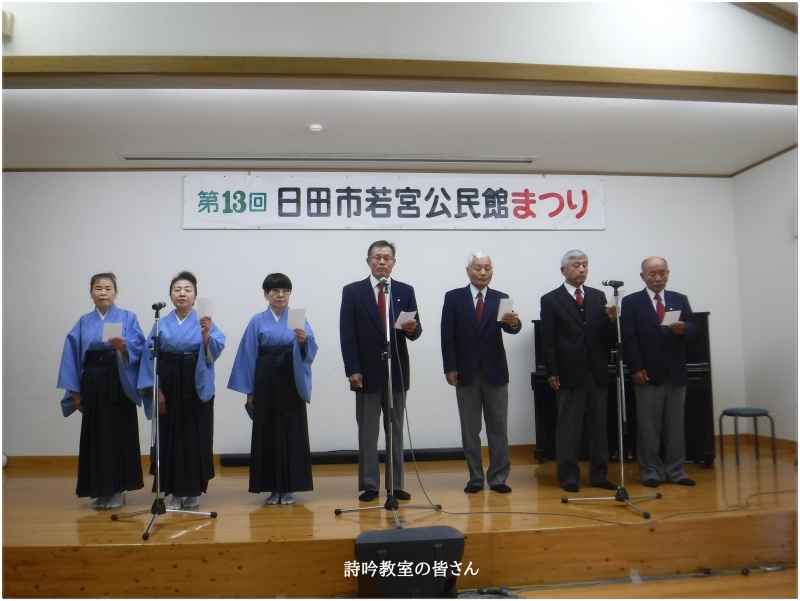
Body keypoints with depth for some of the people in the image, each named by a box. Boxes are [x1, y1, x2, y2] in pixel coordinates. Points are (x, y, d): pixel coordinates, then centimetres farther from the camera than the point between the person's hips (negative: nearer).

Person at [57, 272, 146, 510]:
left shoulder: (128, 318, 3)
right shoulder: (83, 322, 12)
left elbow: (139, 348, -7)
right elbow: (72, 356, 9)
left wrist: (124, 346, -29)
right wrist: (75, 390, 2)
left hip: (119, 383, -3)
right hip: (92, 384, 3)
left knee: (120, 434, -1)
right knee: (96, 435, 5)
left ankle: (118, 490, 9)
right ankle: (100, 491, 15)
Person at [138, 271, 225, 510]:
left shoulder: (204, 322, 0)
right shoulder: (161, 324, 5)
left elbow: (215, 350, -16)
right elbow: (150, 357, 3)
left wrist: (206, 334, -36)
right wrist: (156, 390, -5)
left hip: (197, 388, -1)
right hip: (168, 387, 2)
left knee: (196, 436, 3)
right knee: (170, 437, 4)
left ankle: (194, 490, 17)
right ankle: (176, 492, 16)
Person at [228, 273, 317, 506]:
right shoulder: (257, 321, 6)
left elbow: (311, 350, -6)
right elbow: (249, 355, 5)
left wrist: (303, 341, -29)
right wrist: (249, 390, 1)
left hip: (291, 382, 0)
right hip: (266, 382, 1)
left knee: (292, 432, 0)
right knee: (267, 432, 3)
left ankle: (289, 487, 10)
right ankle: (273, 488, 13)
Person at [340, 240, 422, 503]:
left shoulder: (405, 291, 7)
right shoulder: (352, 291, 1)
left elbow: (416, 331, 4)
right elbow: (347, 334, -4)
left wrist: (412, 328, -21)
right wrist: (352, 370, -11)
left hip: (397, 370, 2)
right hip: (367, 371, -2)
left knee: (395, 430, 9)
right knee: (367, 431, 5)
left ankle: (396, 485, 17)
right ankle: (369, 485, 14)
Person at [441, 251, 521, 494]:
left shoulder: (501, 298, 3)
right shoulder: (454, 297, 0)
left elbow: (510, 329, -11)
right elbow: (447, 335, -3)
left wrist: (514, 323, -34)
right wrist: (450, 368, -9)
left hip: (495, 372, 1)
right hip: (466, 372, -1)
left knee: (498, 428, 7)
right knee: (470, 430, 9)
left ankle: (498, 477, 17)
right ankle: (475, 477, 19)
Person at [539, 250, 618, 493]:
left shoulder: (598, 296, 10)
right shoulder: (551, 300, -1)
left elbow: (609, 337, 6)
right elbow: (548, 341, -4)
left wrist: (612, 319, -14)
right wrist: (552, 373, -9)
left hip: (597, 372, 4)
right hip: (569, 373, -4)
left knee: (599, 426, 10)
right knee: (568, 427, 4)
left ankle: (599, 474, 21)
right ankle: (568, 476, 14)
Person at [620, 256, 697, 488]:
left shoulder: (680, 299, 11)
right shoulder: (631, 302, 0)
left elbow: (693, 328, 4)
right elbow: (628, 338, -7)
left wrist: (683, 328, -20)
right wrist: (636, 368, -14)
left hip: (676, 373, 4)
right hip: (648, 373, -3)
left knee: (675, 425, 10)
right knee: (648, 426, 3)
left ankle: (675, 470, 20)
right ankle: (651, 471, 13)